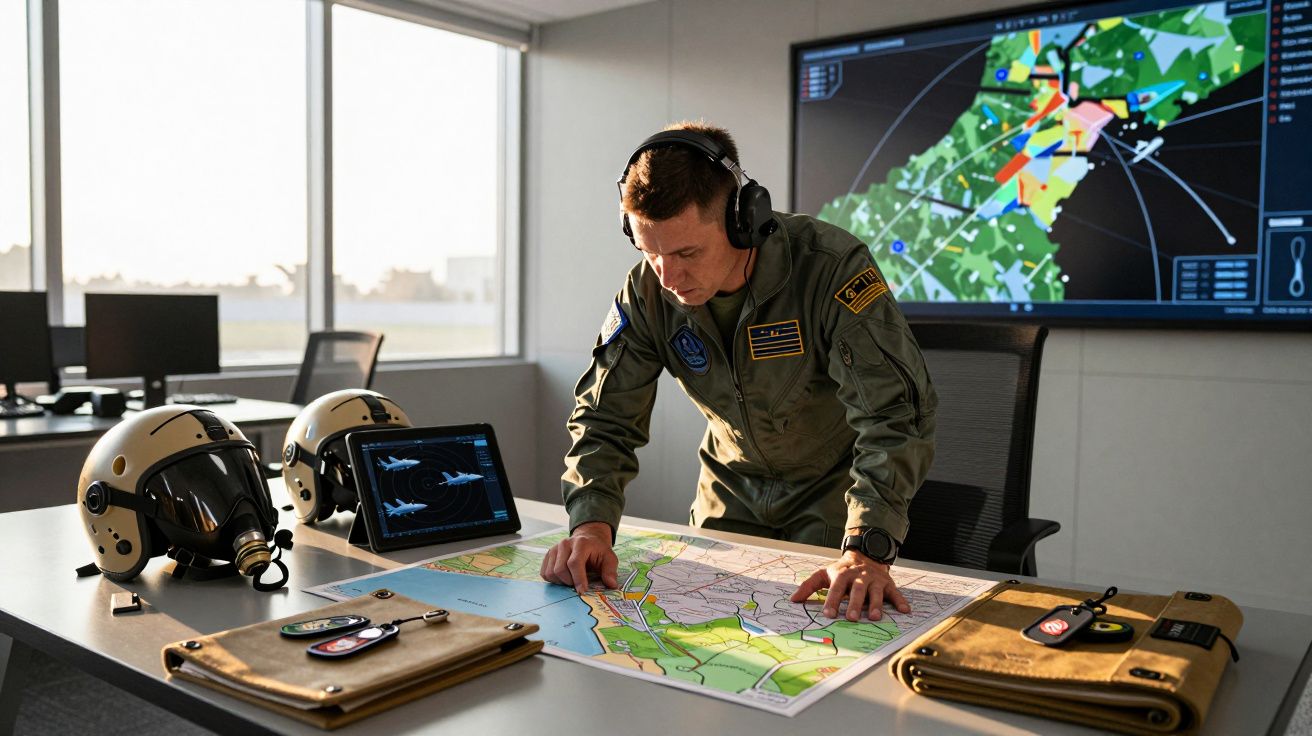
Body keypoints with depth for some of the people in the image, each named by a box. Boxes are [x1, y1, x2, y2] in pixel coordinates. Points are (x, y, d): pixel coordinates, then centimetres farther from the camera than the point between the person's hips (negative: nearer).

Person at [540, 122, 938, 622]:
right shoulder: (647, 291, -16)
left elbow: (894, 415, -34)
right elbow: (605, 417, -11)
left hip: (833, 490, -3)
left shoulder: (832, 267, -30)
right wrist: (592, 522, -29)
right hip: (732, 492, 4)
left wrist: (866, 550, -46)